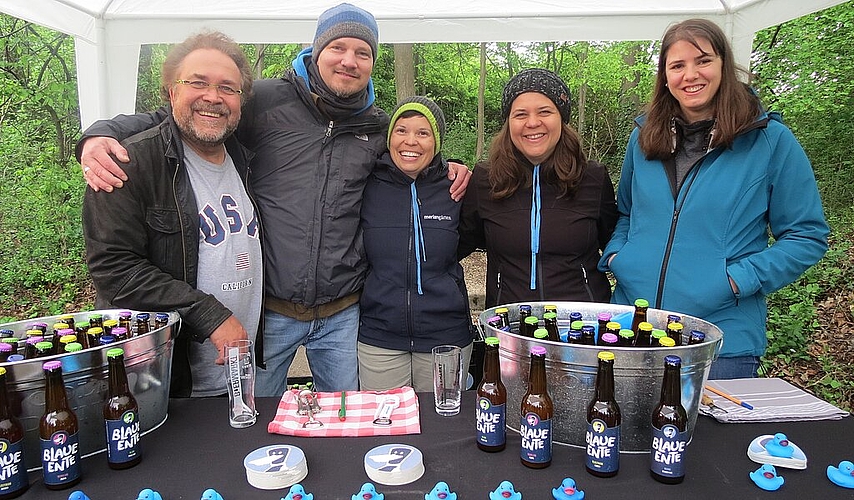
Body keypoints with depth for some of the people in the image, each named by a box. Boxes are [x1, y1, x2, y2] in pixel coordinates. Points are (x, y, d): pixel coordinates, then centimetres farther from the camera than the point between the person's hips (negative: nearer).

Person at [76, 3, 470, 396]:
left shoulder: (378, 127, 6)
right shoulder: (267, 100, -5)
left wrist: (445, 168, 5)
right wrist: (102, 134, -16)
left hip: (343, 315, 3)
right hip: (269, 311, -2)